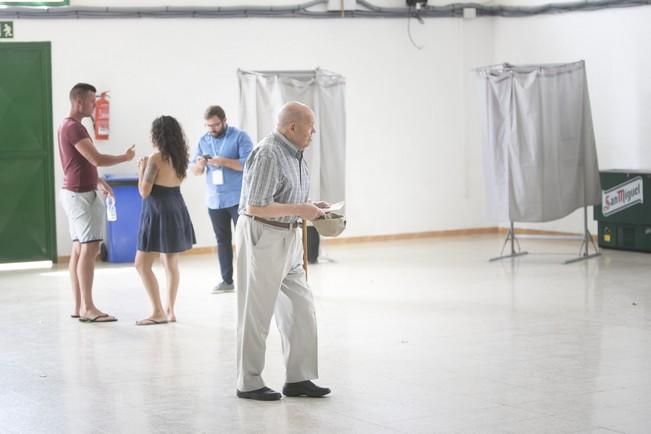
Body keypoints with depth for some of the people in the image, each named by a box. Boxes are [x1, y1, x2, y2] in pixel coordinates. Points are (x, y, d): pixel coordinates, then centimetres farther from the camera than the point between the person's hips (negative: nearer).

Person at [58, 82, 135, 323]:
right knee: (89, 249, -12)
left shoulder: (68, 126, 16)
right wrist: (125, 157, -8)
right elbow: (97, 159, -22)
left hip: (76, 192, 11)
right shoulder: (74, 127, -17)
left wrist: (98, 181, 21)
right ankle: (87, 308, -13)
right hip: (81, 194, -11)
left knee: (79, 249, 9)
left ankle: (79, 306, 10)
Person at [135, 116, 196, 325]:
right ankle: (170, 311, 16)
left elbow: (144, 191, -14)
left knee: (142, 264, -2)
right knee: (171, 264, 13)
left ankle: (158, 312, -6)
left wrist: (142, 169, -1)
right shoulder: (178, 157, 7)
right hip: (176, 211, 9)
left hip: (159, 212, -9)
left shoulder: (156, 158, -16)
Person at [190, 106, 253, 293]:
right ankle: (227, 280, 14)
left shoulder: (240, 137, -6)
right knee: (222, 240, 9)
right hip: (214, 199, 5)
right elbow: (195, 170, 11)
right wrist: (200, 164, -13)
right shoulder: (203, 141, 11)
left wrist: (223, 161, -22)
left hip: (238, 198, -5)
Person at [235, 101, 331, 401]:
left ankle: (298, 379, 16)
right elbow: (256, 207, -24)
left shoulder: (293, 154, 11)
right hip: (262, 238, -9)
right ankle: (249, 384, 12)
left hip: (287, 239, 9)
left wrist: (311, 208, 7)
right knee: (256, 314, 1)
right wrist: (300, 210, -18)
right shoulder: (268, 155, -19)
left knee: (300, 309, 9)